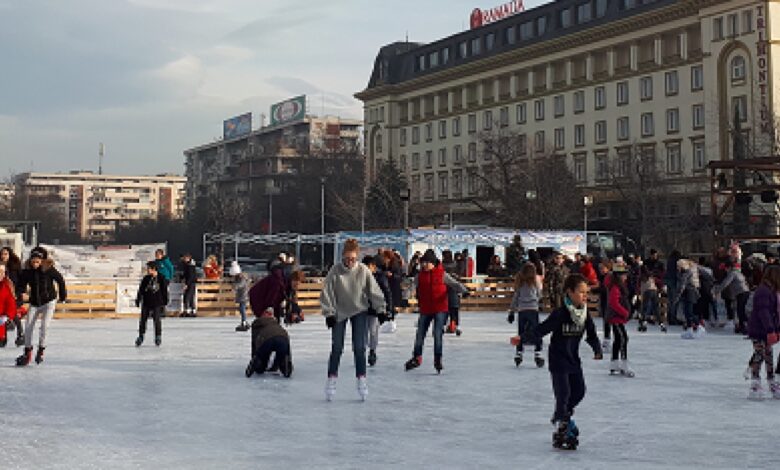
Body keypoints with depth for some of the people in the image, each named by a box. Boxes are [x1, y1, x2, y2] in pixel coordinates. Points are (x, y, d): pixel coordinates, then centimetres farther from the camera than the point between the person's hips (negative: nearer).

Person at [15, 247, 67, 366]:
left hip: (49, 302, -4)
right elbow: (21, 284, -4)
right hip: (34, 303, 4)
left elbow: (60, 280, -5)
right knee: (28, 327, 1)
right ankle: (27, 353, 14)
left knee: (44, 325, -15)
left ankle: (41, 350, 5)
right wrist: (19, 294, -24)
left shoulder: (49, 269, -19)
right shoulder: (26, 271, -12)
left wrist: (62, 295, 3)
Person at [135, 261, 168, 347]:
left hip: (157, 303, -3)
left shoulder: (161, 278, -3)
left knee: (157, 320, -4)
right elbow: (141, 290, 7)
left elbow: (165, 291, 2)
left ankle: (158, 337, 10)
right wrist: (138, 300, 3)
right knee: (143, 320, 4)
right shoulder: (146, 279, 4)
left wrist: (164, 303, 2)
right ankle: (141, 336, 17)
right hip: (146, 303, 3)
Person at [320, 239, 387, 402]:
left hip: (360, 312, 0)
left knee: (359, 348, -2)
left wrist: (381, 309, -5)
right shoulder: (335, 270, -15)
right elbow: (327, 293, -11)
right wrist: (329, 313, -13)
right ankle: (331, 381, 7)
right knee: (336, 348, -2)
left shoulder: (363, 270, -13)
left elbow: (374, 291, -5)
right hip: (339, 313, 0)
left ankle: (361, 380, 7)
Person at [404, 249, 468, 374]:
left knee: (437, 334, -8)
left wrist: (464, 291, -27)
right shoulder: (420, 276, 5)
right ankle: (417, 358, 27)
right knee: (420, 334, 10)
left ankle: (438, 360, 5)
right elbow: (412, 288, 9)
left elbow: (455, 284, -10)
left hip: (440, 309, -3)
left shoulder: (442, 275, -5)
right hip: (425, 310, 3)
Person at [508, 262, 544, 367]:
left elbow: (515, 298, 10)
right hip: (533, 309, -4)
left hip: (521, 310, 4)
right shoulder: (534, 282, -1)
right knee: (537, 333, 1)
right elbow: (539, 295, 10)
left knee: (521, 334, 13)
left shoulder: (519, 283, 8)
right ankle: (537, 354, -7)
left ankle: (518, 355, 13)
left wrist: (512, 312, 15)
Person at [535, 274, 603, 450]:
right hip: (558, 360, -7)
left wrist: (597, 350, -6)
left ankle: (562, 416, 37)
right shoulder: (560, 314, -21)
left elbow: (591, 334, 9)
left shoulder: (585, 314, -2)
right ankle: (562, 431, 3)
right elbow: (541, 330, -20)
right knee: (563, 394, -7)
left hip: (574, 360, 7)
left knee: (579, 391, 13)